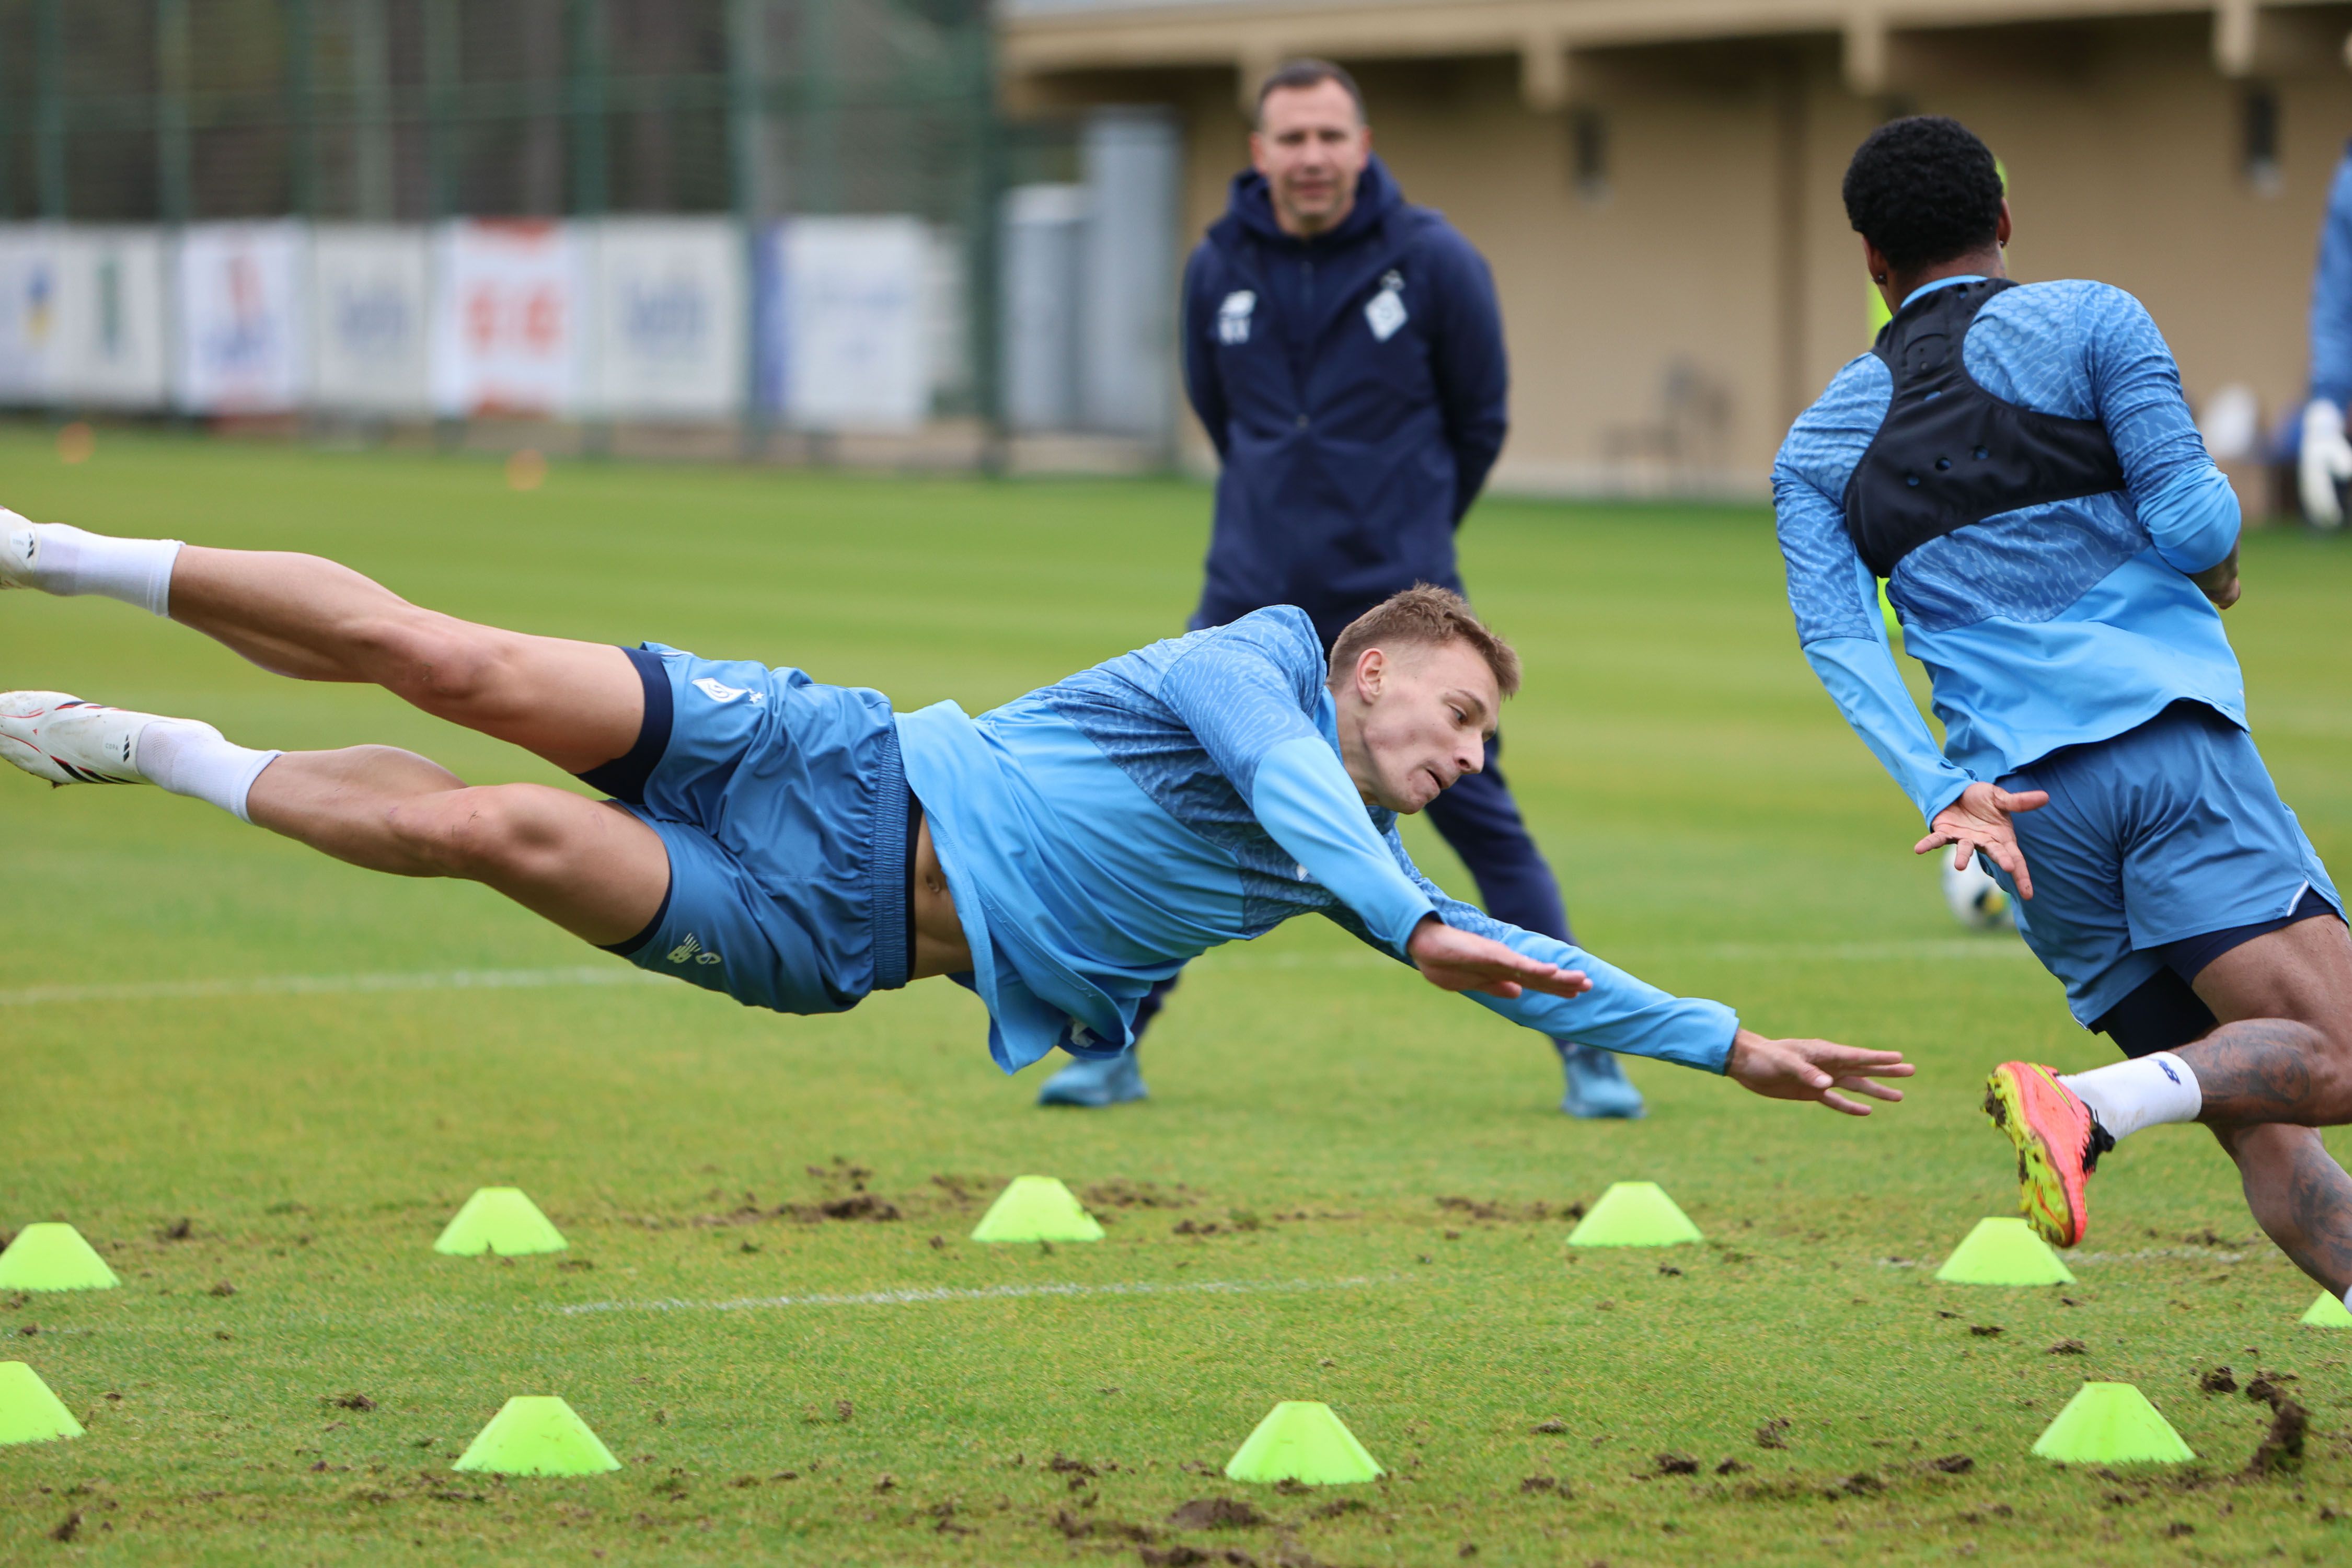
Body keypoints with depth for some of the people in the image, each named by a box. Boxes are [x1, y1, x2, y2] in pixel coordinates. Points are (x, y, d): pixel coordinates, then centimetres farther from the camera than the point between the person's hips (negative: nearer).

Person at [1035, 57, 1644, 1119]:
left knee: (1481, 820, -3)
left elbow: (1478, 423, 6)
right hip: (1253, 604, 2)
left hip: (1400, 606, -2)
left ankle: (1586, 1050, 4)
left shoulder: (1432, 262, -6)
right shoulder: (1219, 271, 2)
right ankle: (1111, 1046, 10)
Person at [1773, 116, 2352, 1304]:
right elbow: (2190, 524, -2)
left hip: (2028, 800, 5)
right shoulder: (2087, 323, 8)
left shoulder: (1818, 445, 19)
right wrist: (2219, 560, 21)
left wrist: (1943, 792, -7)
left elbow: (1836, 635, 3)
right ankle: (2090, 1105, -36)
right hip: (2169, 738, -5)